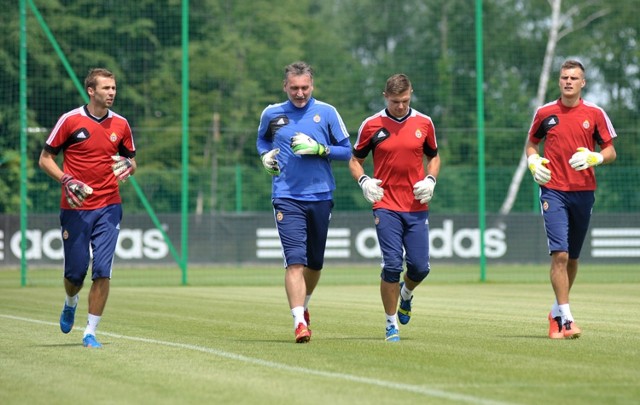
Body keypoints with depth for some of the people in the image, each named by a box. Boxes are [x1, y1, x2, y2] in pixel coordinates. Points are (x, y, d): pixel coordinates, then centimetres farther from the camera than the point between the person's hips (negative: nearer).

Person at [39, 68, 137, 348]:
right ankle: (71, 303, 41)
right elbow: (45, 158, 1)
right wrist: (66, 180, -16)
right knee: (76, 271, 5)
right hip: (75, 207, -2)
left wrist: (128, 167, -6)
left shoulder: (120, 124, 6)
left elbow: (131, 160, 18)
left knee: (102, 270, -10)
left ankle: (90, 332, -1)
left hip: (108, 207, 2)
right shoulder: (70, 120, -4)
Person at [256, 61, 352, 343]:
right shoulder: (272, 114, 6)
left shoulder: (327, 113, 2)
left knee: (315, 263, 13)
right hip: (287, 197, -1)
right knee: (295, 260, -15)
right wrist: (266, 155, 4)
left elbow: (346, 151, 4)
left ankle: (303, 306, 39)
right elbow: (262, 140, 25)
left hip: (321, 196, 1)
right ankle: (299, 323, -19)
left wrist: (319, 149, -12)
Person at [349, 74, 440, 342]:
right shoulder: (372, 125, 0)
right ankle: (391, 324, 3)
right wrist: (363, 181, -11)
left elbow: (434, 157, 18)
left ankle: (406, 294, 35)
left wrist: (430, 180, -2)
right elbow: (355, 160, 9)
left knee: (420, 267, -1)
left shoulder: (424, 123, 5)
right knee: (392, 265, -11)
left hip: (417, 207, 2)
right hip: (386, 206, -2)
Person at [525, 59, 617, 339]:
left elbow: (610, 152, 5)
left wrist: (593, 158, -16)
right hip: (553, 191, -2)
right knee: (559, 254, -14)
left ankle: (557, 312, 29)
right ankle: (566, 319, -14)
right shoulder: (545, 113, 4)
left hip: (583, 191, 2)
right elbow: (531, 143, 18)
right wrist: (534, 162, -2)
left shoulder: (595, 114, 3)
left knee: (573, 257, 11)